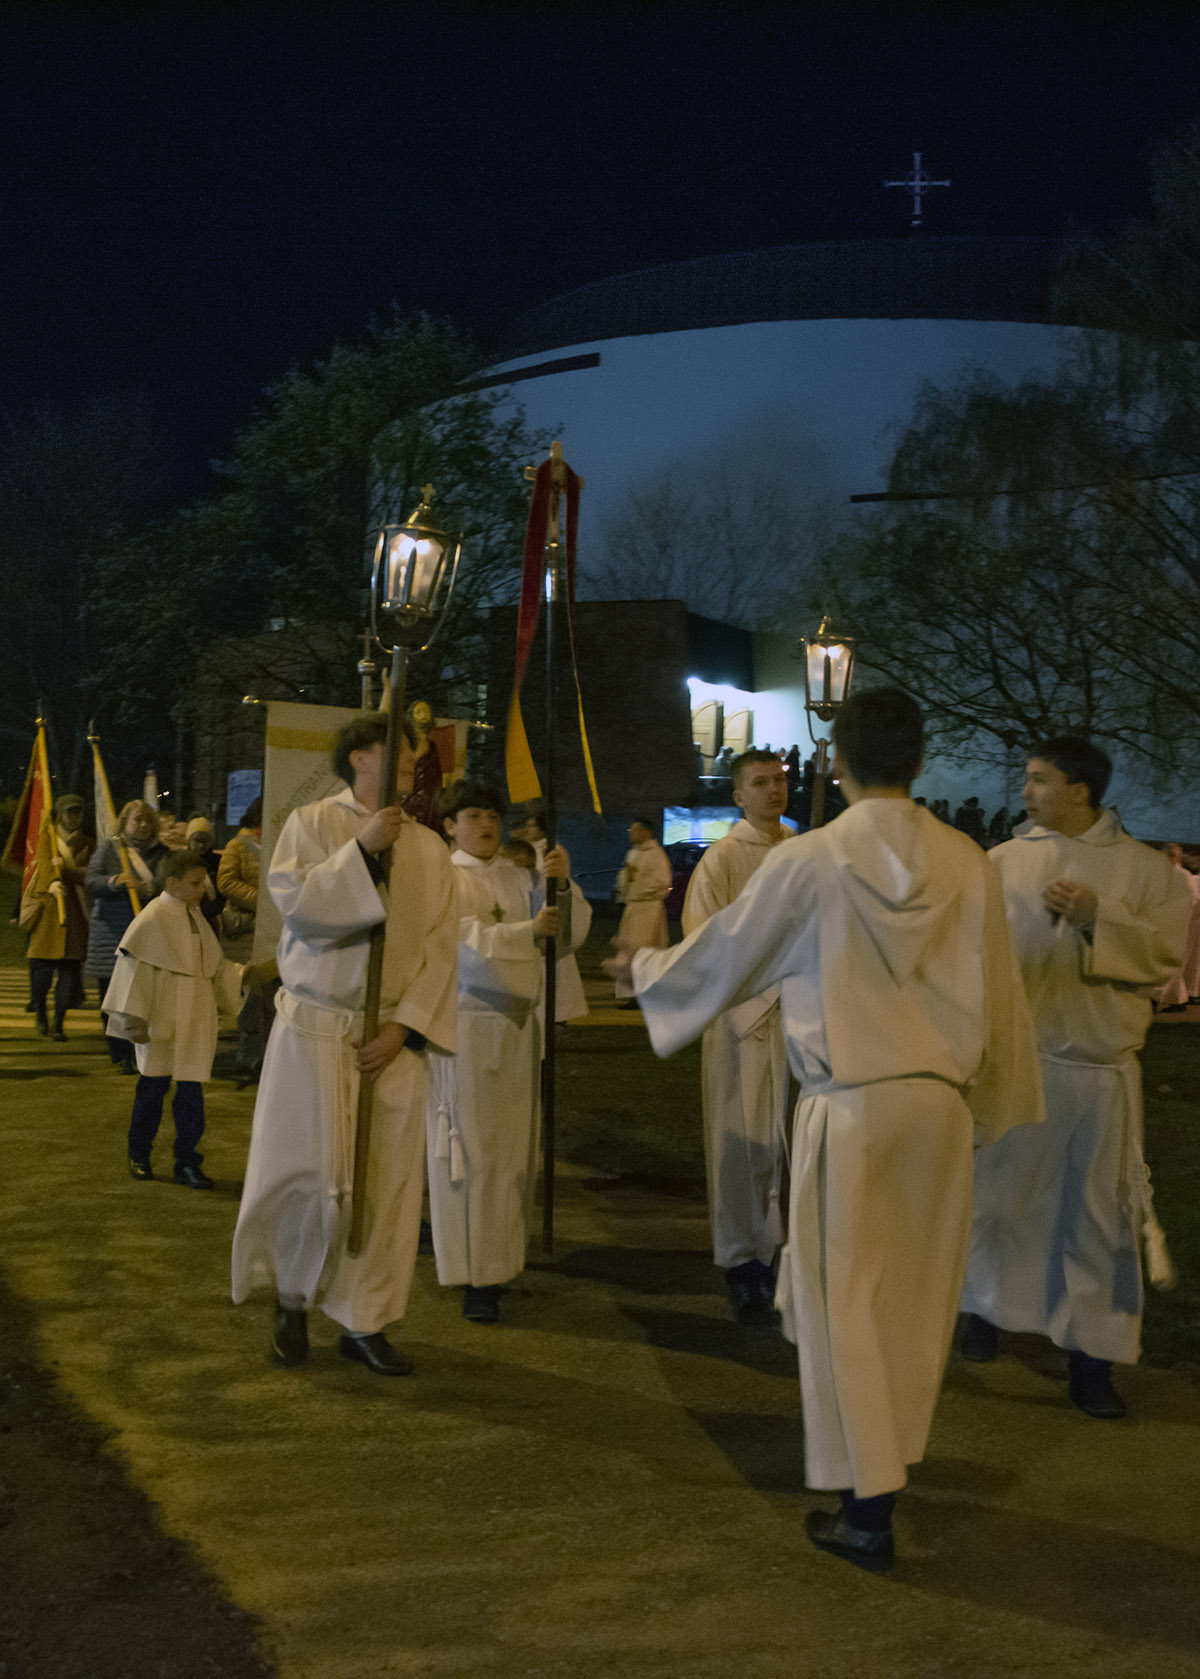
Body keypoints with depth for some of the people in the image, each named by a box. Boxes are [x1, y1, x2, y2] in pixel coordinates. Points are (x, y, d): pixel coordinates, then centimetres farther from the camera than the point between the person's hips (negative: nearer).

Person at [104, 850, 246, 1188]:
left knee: (192, 1089, 2)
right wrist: (134, 1019, -15)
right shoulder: (152, 919, -10)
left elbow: (216, 968, 19)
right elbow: (133, 969, -12)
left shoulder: (196, 919, 11)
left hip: (196, 1018, 5)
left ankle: (187, 1161, 9)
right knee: (153, 1086, 5)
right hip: (161, 1019, -5)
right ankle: (139, 1156, 22)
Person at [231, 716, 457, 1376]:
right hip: (315, 1025, -3)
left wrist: (403, 1029, -5)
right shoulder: (311, 823, 2)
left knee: (387, 1181, 3)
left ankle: (364, 1321, 14)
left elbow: (439, 948, 5)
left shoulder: (428, 847, 9)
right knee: (314, 1173, -5)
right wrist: (362, 850, -18)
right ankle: (291, 1297, 19)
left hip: (392, 1035, 3)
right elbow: (292, 899, -14)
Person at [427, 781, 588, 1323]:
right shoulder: (443, 878, -2)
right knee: (470, 1150, -6)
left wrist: (564, 883, -15)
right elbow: (466, 938, -17)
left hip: (519, 1024, 6)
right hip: (468, 1022, -5)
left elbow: (569, 927, 4)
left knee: (513, 1147, 9)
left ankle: (499, 1258, 22)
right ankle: (474, 1277, -1)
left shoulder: (519, 877, 14)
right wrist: (529, 931, -29)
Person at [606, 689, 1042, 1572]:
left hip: (847, 1107, -4)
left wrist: (642, 964, 24)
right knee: (917, 1296, 17)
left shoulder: (807, 863, -10)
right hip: (941, 1101, 4)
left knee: (844, 1299, 5)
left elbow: (717, 958, 4)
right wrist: (998, 1097, 23)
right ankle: (893, 1458, 35)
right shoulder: (969, 865, -2)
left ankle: (869, 1510, 6)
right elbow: (1000, 996, 7)